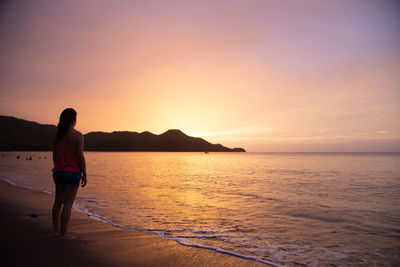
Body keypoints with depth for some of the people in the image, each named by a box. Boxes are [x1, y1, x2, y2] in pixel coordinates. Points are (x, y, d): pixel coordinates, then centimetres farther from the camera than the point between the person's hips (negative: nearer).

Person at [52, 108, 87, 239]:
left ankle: (56, 230, 24)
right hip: (73, 172, -7)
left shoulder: (58, 135, 7)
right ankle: (64, 233, 3)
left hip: (58, 172, 7)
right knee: (68, 203, -2)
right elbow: (80, 157, -14)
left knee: (58, 202, 15)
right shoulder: (77, 135, -12)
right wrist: (84, 174, -7)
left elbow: (55, 156, 12)